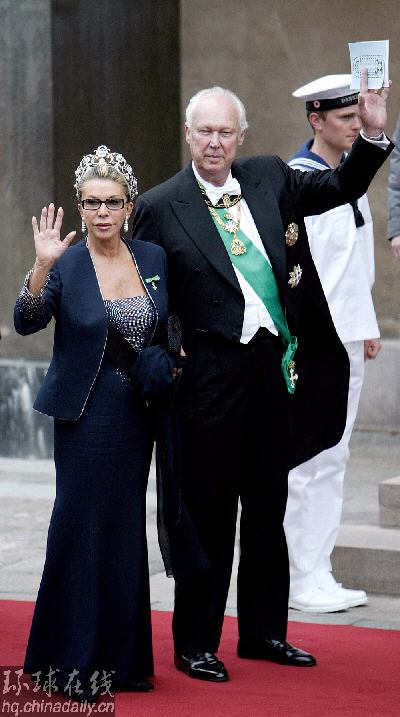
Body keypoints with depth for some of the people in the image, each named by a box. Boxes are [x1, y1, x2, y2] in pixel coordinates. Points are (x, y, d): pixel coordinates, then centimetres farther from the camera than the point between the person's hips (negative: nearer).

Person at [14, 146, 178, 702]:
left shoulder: (154, 258, 6)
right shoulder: (67, 265, -6)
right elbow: (26, 323, -21)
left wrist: (167, 365, 2)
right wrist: (42, 267, -33)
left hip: (138, 411, 4)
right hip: (85, 414, -4)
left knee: (126, 526, 8)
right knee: (83, 525, -6)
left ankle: (119, 658, 16)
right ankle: (73, 661, 3)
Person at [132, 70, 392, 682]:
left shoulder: (269, 179, 8)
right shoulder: (161, 208, -5)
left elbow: (340, 188, 15)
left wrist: (372, 134, 0)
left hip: (276, 366, 5)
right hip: (213, 372, -5)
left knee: (268, 506, 14)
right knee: (209, 511, 0)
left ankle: (263, 631, 26)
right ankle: (195, 644, 10)